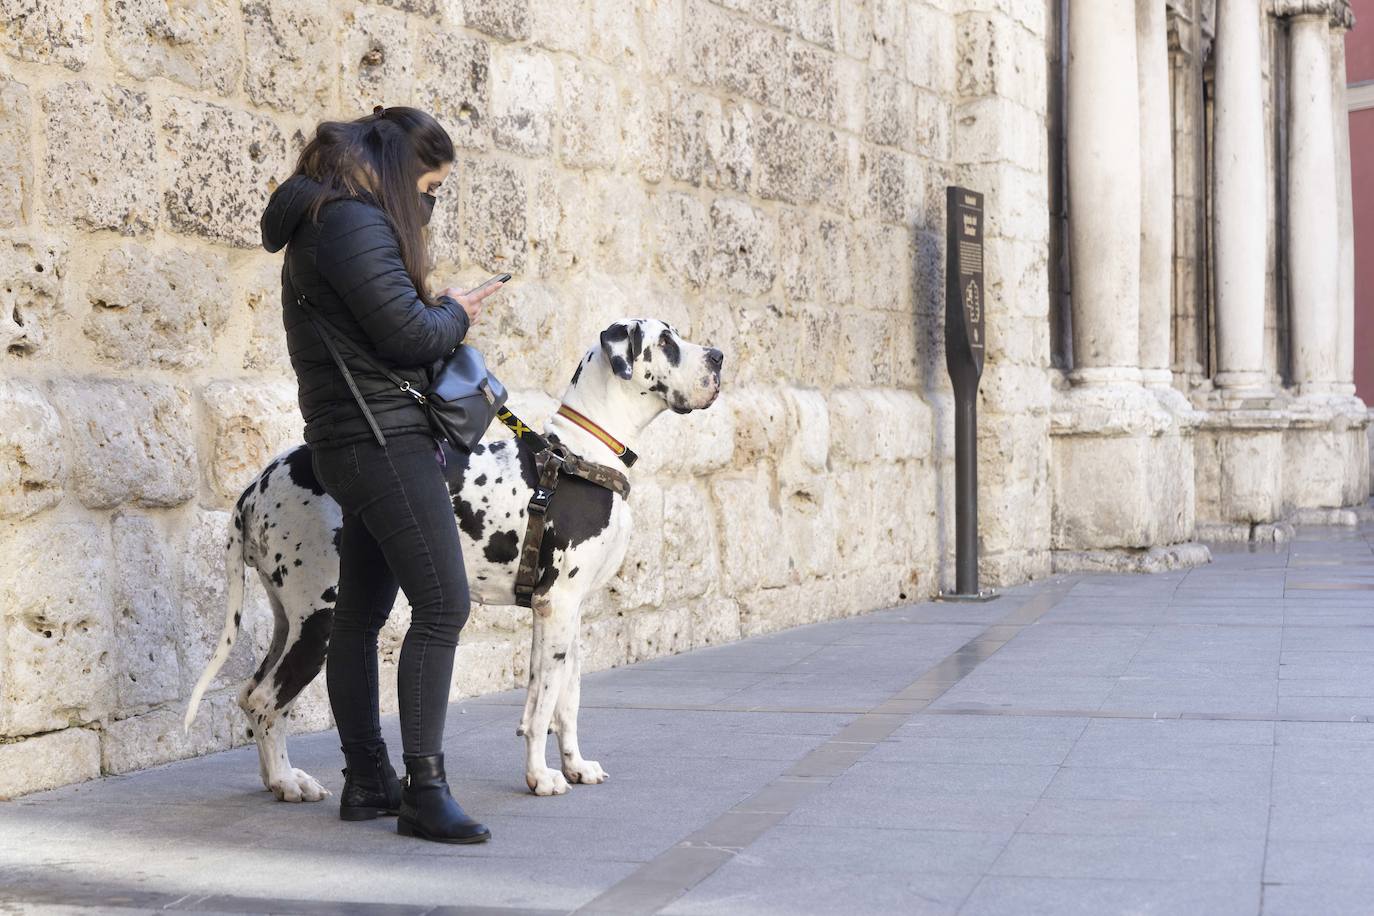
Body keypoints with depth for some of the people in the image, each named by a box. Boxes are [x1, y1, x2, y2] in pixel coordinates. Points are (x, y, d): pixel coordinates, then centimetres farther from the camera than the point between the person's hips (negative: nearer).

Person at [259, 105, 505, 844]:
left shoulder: (328, 221, 18)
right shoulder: (355, 222, -15)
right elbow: (407, 333, -20)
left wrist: (444, 317, 7)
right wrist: (455, 313, -2)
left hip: (354, 444, 11)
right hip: (385, 441, -11)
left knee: (362, 610, 12)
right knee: (442, 605, -12)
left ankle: (367, 780, 18)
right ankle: (424, 791, -12)